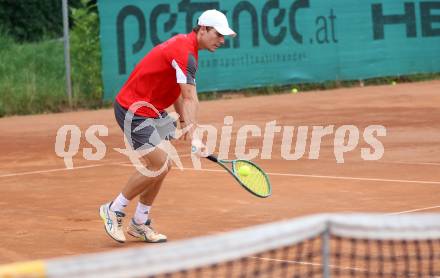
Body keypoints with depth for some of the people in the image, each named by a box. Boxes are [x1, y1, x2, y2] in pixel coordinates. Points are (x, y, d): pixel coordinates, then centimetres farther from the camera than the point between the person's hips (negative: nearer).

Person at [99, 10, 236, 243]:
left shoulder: (185, 45, 9)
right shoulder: (184, 53, -24)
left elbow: (178, 90, 14)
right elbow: (190, 100, -34)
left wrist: (184, 119, 3)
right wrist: (192, 133, -41)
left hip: (152, 109, 10)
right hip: (132, 110, -10)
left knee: (163, 165, 7)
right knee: (158, 165, -13)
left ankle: (139, 224, 17)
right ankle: (113, 210, 3)